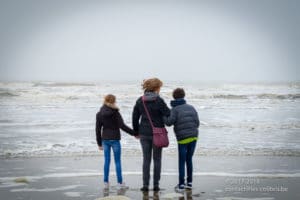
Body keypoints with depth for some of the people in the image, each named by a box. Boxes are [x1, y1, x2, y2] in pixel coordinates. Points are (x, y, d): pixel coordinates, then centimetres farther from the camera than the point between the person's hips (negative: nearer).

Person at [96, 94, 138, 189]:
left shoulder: (99, 114, 4)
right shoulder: (115, 113, -10)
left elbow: (98, 129, 6)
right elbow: (122, 126, -15)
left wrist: (99, 143, 14)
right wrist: (135, 133, -8)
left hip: (105, 139, 4)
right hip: (114, 139, -4)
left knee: (106, 161, 10)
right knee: (117, 161, 2)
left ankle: (106, 182, 11)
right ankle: (120, 183, 4)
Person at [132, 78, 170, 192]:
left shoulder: (140, 101, 3)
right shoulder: (159, 101, -11)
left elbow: (135, 118, 6)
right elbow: (168, 115, -12)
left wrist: (136, 131, 16)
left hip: (144, 134, 3)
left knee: (146, 159, 8)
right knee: (157, 159, 8)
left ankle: (145, 185, 5)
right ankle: (156, 184, 8)